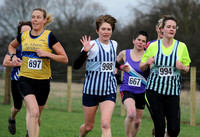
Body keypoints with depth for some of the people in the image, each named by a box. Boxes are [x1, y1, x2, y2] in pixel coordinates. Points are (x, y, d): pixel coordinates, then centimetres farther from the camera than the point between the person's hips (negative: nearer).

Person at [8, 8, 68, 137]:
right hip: (25, 79, 0)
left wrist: (47, 54, -18)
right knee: (33, 112, -23)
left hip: (43, 81, 0)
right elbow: (12, 46, 28)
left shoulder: (49, 36, -5)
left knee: (37, 117, 12)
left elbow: (64, 59, -5)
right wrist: (14, 56, 7)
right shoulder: (23, 36, 4)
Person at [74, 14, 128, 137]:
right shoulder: (92, 45, -8)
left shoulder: (114, 44, 8)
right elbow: (76, 66, -17)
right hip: (91, 90, -2)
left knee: (105, 124, -17)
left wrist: (120, 67, 14)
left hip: (109, 90, 2)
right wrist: (85, 51, -29)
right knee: (89, 126, 11)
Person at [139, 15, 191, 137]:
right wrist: (147, 63, -10)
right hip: (154, 89, 0)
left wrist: (182, 67, -11)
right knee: (159, 125, -6)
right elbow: (141, 67, 13)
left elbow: (187, 69, 12)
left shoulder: (181, 46, 4)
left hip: (173, 90, 0)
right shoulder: (153, 46, 4)